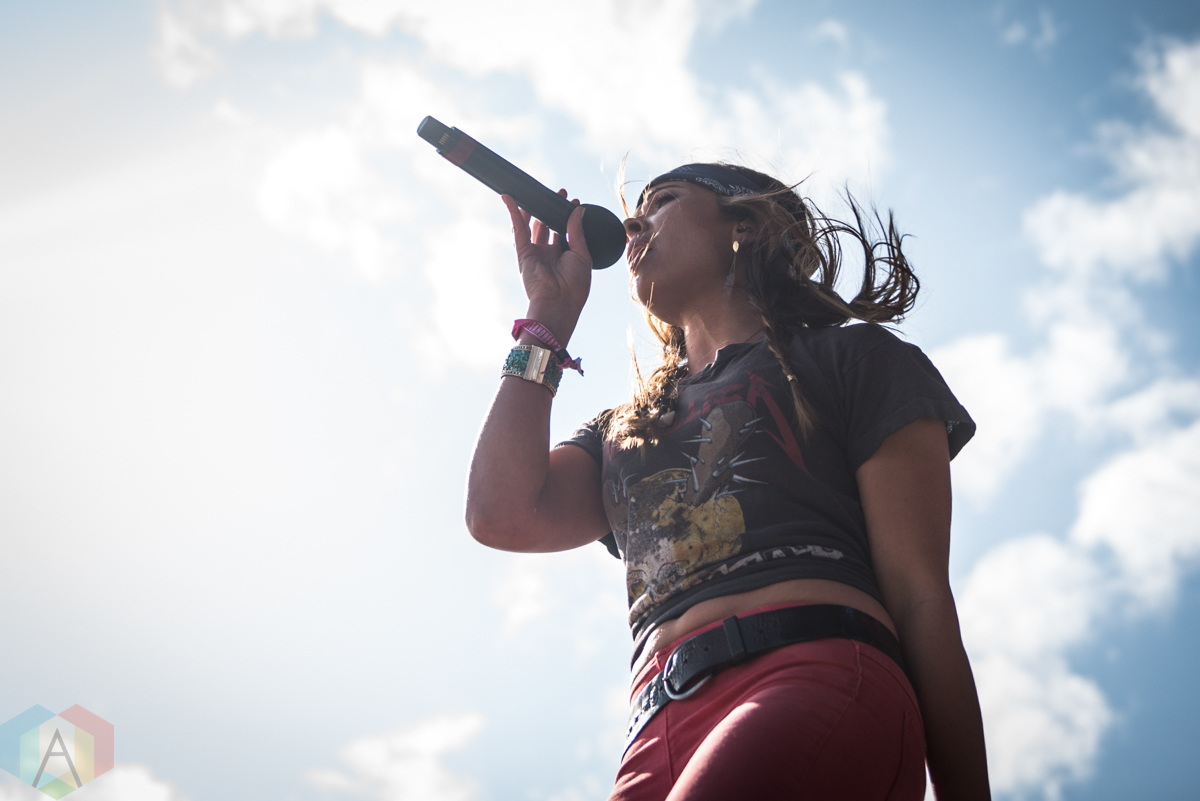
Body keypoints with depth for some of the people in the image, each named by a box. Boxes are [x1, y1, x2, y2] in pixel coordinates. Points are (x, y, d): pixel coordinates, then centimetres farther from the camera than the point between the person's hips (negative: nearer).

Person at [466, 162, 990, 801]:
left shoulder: (850, 358, 19)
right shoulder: (622, 431, 32)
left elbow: (921, 601, 9)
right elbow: (501, 514, 11)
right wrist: (550, 315, 23)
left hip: (820, 679, -3)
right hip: (659, 734, 4)